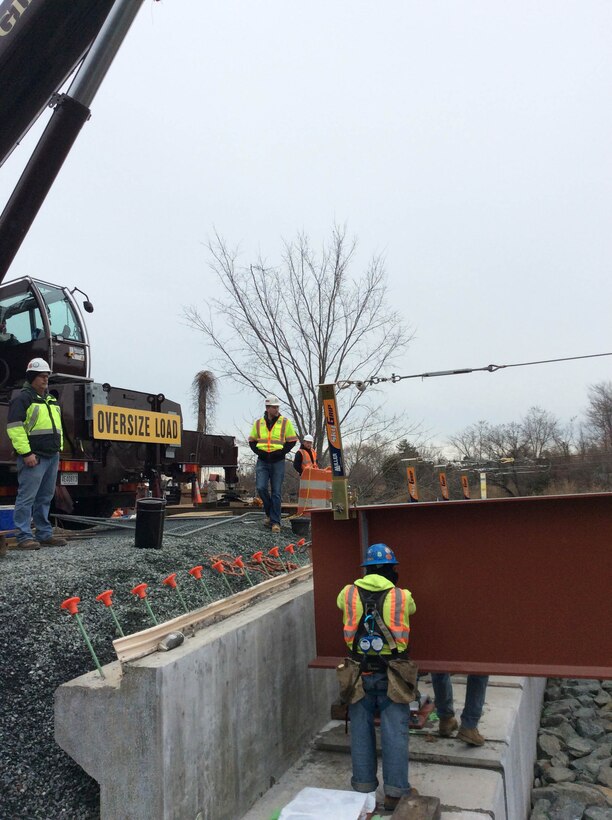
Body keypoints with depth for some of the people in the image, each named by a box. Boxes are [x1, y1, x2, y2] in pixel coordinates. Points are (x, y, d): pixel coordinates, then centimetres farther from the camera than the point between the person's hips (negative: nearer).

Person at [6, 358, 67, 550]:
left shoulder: (52, 401, 21)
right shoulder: (22, 398, -5)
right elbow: (15, 428, -13)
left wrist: (58, 451, 20)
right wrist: (26, 453, -18)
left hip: (52, 457, 8)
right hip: (33, 458, -8)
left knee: (45, 498, 12)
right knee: (27, 497, -7)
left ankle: (44, 534, 19)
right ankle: (24, 537, -4)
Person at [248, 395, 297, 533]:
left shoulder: (285, 422, 2)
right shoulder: (258, 423, 8)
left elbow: (292, 441, 5)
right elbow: (252, 441, 15)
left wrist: (282, 451, -8)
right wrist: (258, 451, -2)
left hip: (278, 461, -1)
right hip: (262, 461, 2)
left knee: (276, 492, -1)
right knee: (261, 488, -11)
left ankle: (275, 522, 5)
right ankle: (269, 513, 14)